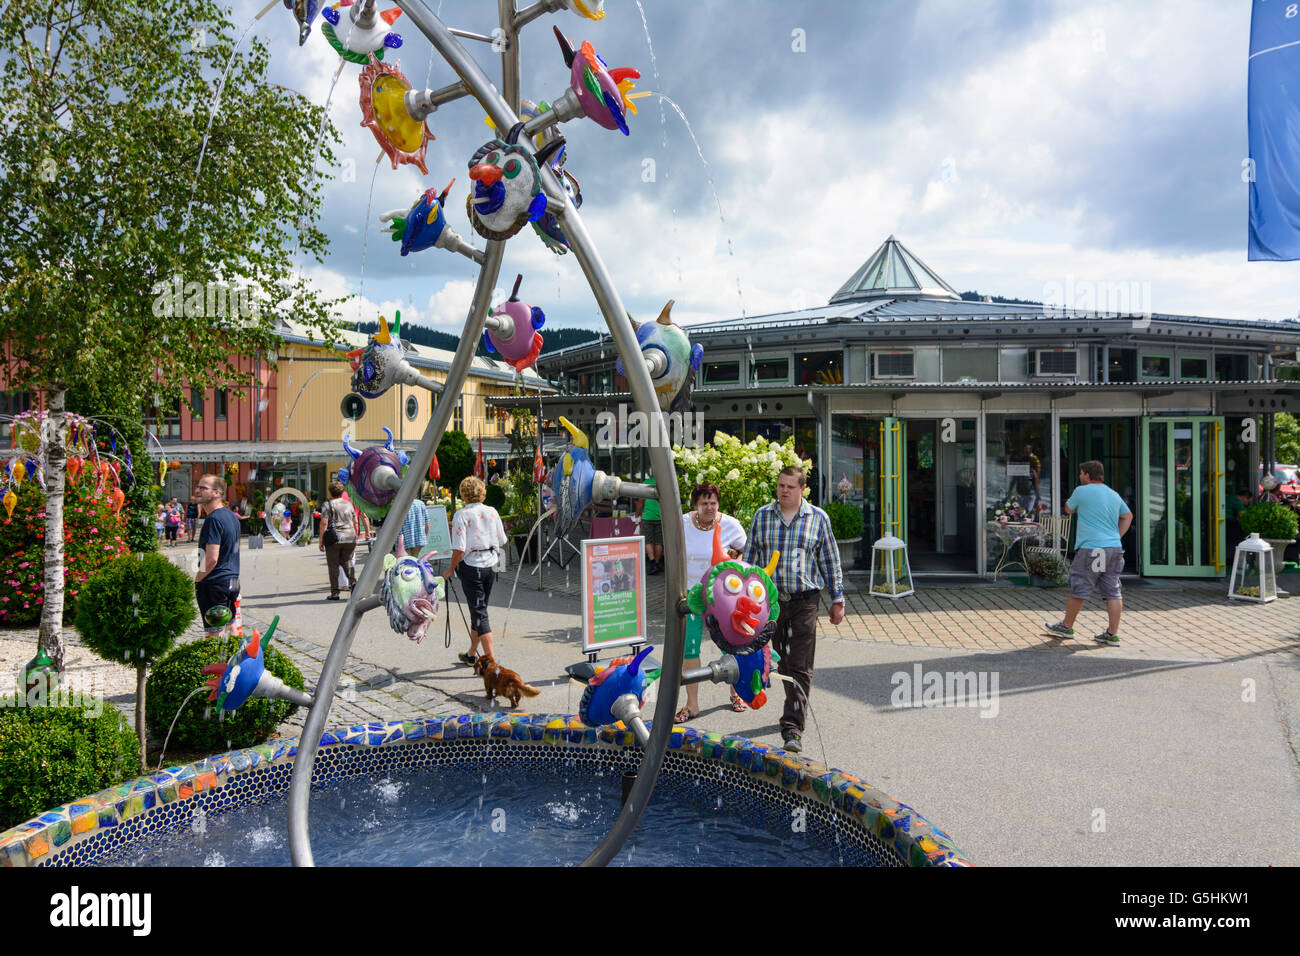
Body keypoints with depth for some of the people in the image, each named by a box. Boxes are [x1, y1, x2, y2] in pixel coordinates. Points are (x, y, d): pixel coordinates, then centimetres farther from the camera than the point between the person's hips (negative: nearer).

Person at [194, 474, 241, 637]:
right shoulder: (232, 516, 10)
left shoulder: (214, 519, -18)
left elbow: (211, 559, -22)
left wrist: (196, 580, -10)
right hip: (233, 580, 9)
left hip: (214, 584, -9)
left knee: (215, 634, -4)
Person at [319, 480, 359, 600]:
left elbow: (324, 523, -10)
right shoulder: (349, 504, 11)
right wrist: (355, 537, 23)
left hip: (334, 538, -4)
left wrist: (321, 541, -6)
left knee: (333, 565, 5)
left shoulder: (328, 505, -3)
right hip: (350, 538, 4)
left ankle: (334, 593, 5)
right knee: (347, 561, 17)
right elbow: (355, 522, 13)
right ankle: (353, 582, -6)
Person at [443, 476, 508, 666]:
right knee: (479, 610, 19)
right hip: (491, 565, 6)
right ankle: (472, 654, 33)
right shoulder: (492, 512, 2)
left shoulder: (462, 515, -12)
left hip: (472, 567, -5)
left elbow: (459, 550, -17)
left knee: (479, 614, -1)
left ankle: (491, 660, -5)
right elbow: (502, 542, 8)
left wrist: (450, 570, -3)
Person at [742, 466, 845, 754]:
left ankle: (792, 728, -8)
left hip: (804, 600, -2)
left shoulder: (818, 518, 2)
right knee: (782, 661, 12)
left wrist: (837, 600, 6)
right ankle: (796, 708, 33)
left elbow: (830, 561, 7)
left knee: (800, 666, -8)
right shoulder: (762, 516, 6)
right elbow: (750, 557, 11)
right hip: (771, 599, 2)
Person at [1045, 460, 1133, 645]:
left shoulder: (1082, 491, -6)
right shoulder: (1114, 494, 14)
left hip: (1091, 549, -7)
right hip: (1114, 548, 7)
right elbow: (1128, 516, 27)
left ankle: (1067, 627, 16)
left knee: (1078, 591, 5)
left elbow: (1068, 510, 9)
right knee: (1113, 593, 5)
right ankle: (1112, 634, 6)